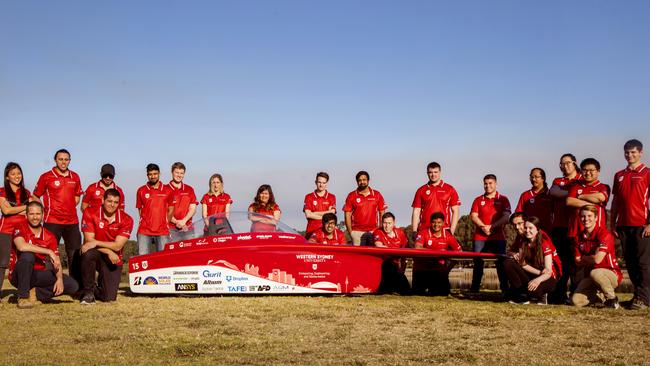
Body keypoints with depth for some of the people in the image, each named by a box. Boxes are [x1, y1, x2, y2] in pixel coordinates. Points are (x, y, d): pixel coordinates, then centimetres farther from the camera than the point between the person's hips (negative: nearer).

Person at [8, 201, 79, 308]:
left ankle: (35, 293, -5)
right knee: (28, 255, -36)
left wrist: (60, 279, -23)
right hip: (19, 275, -4)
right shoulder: (20, 229, -9)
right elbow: (22, 246, -32)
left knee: (73, 285, -12)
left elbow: (57, 262, -3)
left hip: (38, 275, 4)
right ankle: (23, 296, -22)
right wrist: (49, 252, -30)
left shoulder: (49, 236, 3)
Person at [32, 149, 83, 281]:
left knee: (75, 254, 8)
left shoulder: (75, 177, 11)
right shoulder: (46, 177, -2)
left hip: (72, 221, 5)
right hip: (52, 221, -4)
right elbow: (35, 197, 4)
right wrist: (46, 211, -4)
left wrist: (70, 208, 10)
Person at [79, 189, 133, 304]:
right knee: (88, 254, -39)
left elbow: (117, 246, -15)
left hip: (113, 260, 1)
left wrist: (96, 243, -26)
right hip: (95, 254, -1)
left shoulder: (126, 220, -9)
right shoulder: (90, 213, -11)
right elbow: (89, 240, -15)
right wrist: (109, 252, -23)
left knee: (109, 298, -9)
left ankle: (102, 281, 31)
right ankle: (88, 292, -17)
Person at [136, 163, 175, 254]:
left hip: (162, 232, 0)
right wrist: (148, 223, 5)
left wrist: (164, 224, 6)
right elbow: (140, 210, 11)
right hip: (144, 232, 0)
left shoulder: (168, 190, 6)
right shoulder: (141, 191, 7)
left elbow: (170, 210, 11)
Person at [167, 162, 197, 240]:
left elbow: (193, 209, 10)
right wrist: (176, 222, -12)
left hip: (188, 228, 3)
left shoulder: (189, 190, 16)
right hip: (171, 229, -3)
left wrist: (183, 221, -7)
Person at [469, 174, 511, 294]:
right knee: (478, 263, 0)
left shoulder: (503, 199, 8)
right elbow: (473, 216, 4)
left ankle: (505, 289, -2)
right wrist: (483, 226, -14)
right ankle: (474, 289, 3)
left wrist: (491, 226, -13)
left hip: (498, 237, -2)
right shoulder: (478, 200, 14)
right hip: (480, 237, 2)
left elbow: (506, 217, -2)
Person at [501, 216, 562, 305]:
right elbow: (523, 264, -4)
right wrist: (539, 272, -19)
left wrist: (538, 279, -45)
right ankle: (522, 296, -10)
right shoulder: (523, 243, -3)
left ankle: (541, 295, 0)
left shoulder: (545, 244, -18)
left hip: (548, 278, -5)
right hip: (531, 274, 5)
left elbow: (548, 272, -23)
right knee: (507, 264, -18)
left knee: (533, 289, -39)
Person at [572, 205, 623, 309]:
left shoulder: (604, 233, -15)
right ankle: (595, 298, 18)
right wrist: (589, 260, -11)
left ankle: (612, 298, -13)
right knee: (575, 300, -16)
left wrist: (584, 258, -4)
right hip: (589, 277, 6)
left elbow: (597, 259, -21)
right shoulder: (579, 237, 7)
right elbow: (578, 263, 4)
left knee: (594, 273, -40)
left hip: (611, 274, -6)